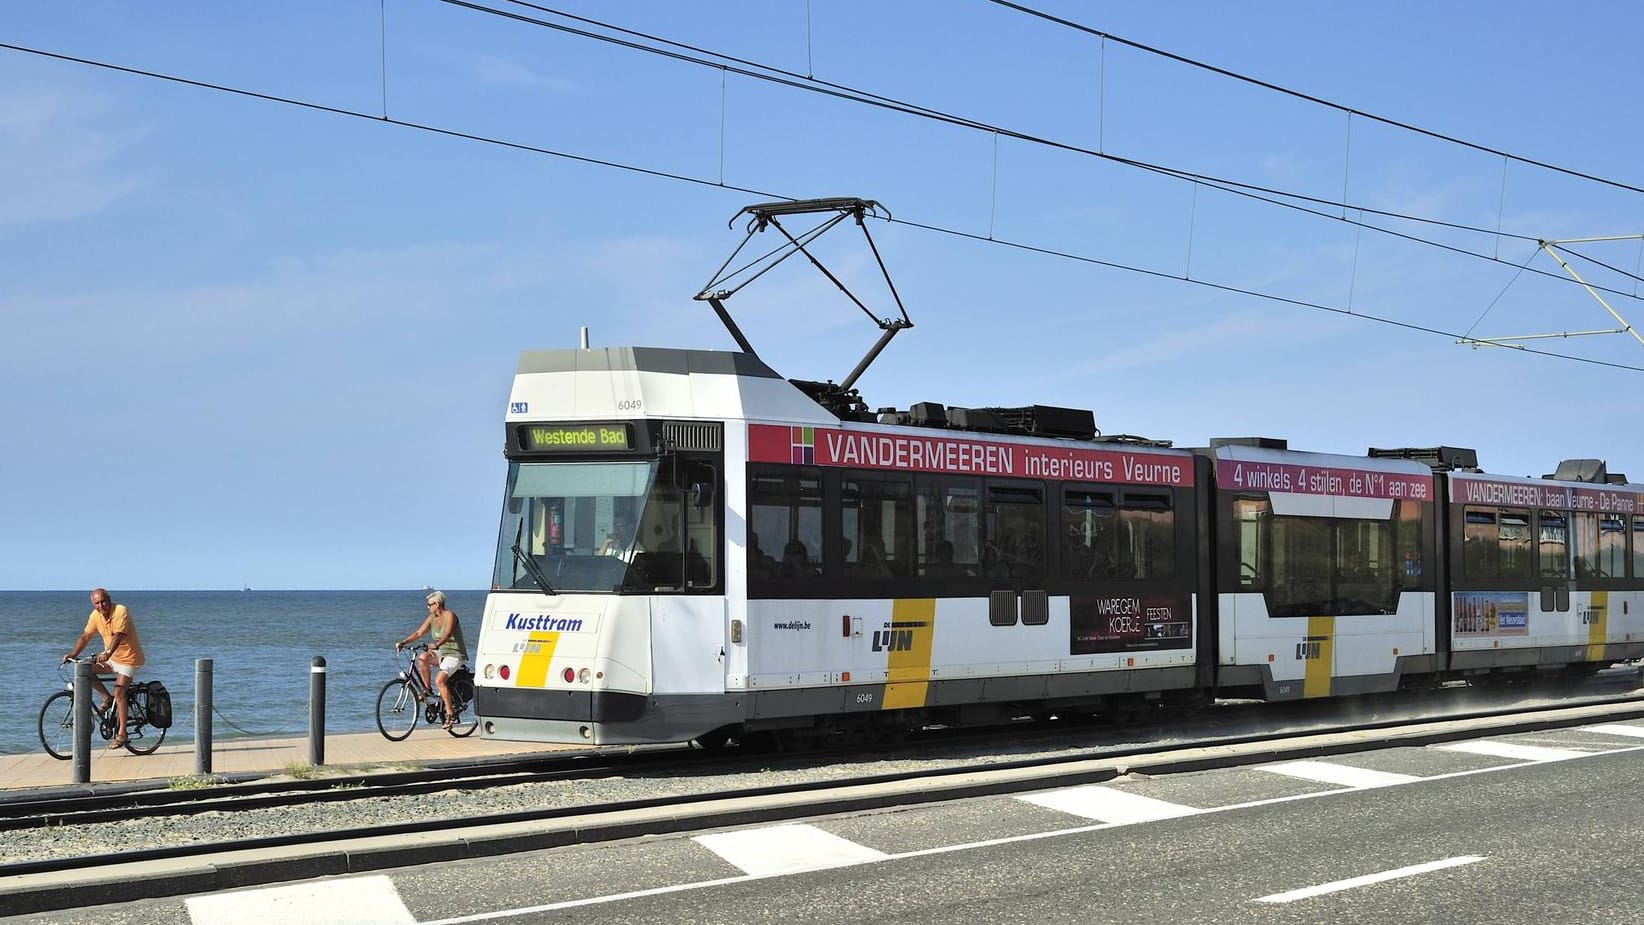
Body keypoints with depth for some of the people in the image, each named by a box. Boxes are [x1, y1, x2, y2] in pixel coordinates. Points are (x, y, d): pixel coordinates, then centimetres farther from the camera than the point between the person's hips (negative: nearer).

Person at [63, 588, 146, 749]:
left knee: (119, 693, -17)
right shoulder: (95, 616, -2)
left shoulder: (121, 611, -22)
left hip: (128, 658, -7)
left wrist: (108, 653, -50)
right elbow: (85, 637, 1)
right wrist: (73, 655, -13)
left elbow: (118, 635, -35)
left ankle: (121, 734, -13)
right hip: (111, 658, 7)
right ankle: (107, 698, 6)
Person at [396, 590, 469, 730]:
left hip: (455, 654, -8)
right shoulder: (432, 618, 6)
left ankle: (450, 714, -21)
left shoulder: (449, 615, -16)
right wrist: (403, 642, -10)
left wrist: (437, 644, -50)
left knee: (439, 680, -26)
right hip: (442, 653, 8)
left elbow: (448, 633, -33)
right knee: (423, 657, -20)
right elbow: (419, 633, 4)